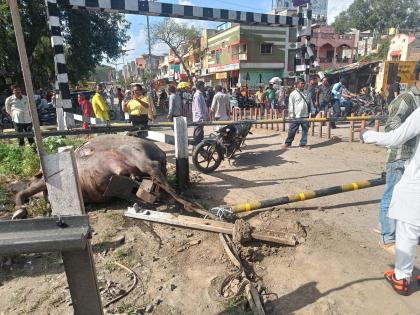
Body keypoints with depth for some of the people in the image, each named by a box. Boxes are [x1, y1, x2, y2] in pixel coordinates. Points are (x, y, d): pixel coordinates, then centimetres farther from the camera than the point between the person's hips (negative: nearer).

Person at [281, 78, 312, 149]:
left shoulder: (306, 93, 11)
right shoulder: (293, 94, -2)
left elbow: (310, 103, 17)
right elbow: (291, 105, -4)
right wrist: (292, 115, -8)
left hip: (305, 115, 4)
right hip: (296, 116, -4)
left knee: (305, 130, 8)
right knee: (292, 130, 1)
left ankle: (303, 144, 19)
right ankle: (287, 143, 14)